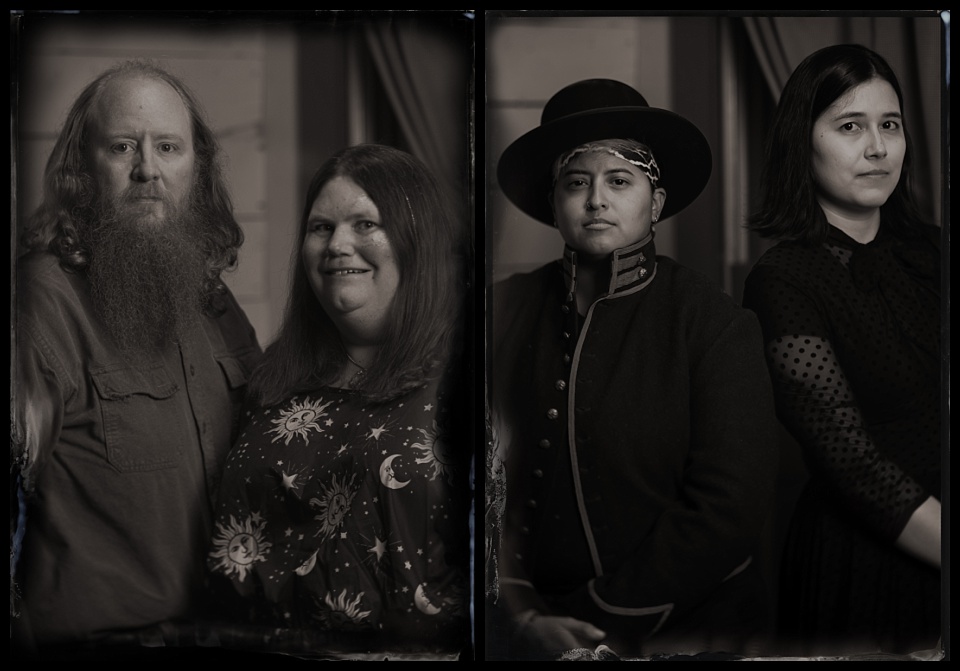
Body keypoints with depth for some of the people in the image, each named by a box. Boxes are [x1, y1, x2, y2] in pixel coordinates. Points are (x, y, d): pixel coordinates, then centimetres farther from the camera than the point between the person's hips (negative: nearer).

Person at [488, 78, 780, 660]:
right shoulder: (507, 309, 6)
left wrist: (602, 619, -8)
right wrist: (523, 617, -9)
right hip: (535, 624, 1)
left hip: (688, 629, -1)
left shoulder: (713, 322, 0)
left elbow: (729, 507, -5)